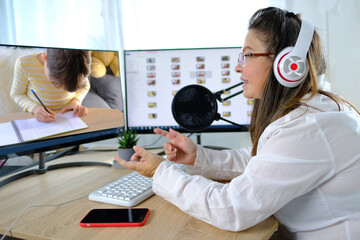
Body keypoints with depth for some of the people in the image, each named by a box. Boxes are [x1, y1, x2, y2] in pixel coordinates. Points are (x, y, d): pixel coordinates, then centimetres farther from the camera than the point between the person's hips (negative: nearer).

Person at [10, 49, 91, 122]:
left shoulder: (78, 64, -16)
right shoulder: (24, 64, -19)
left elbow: (85, 86, 5)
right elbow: (16, 94, -4)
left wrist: (76, 100, -14)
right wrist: (34, 108, -23)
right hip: (37, 119, 1)